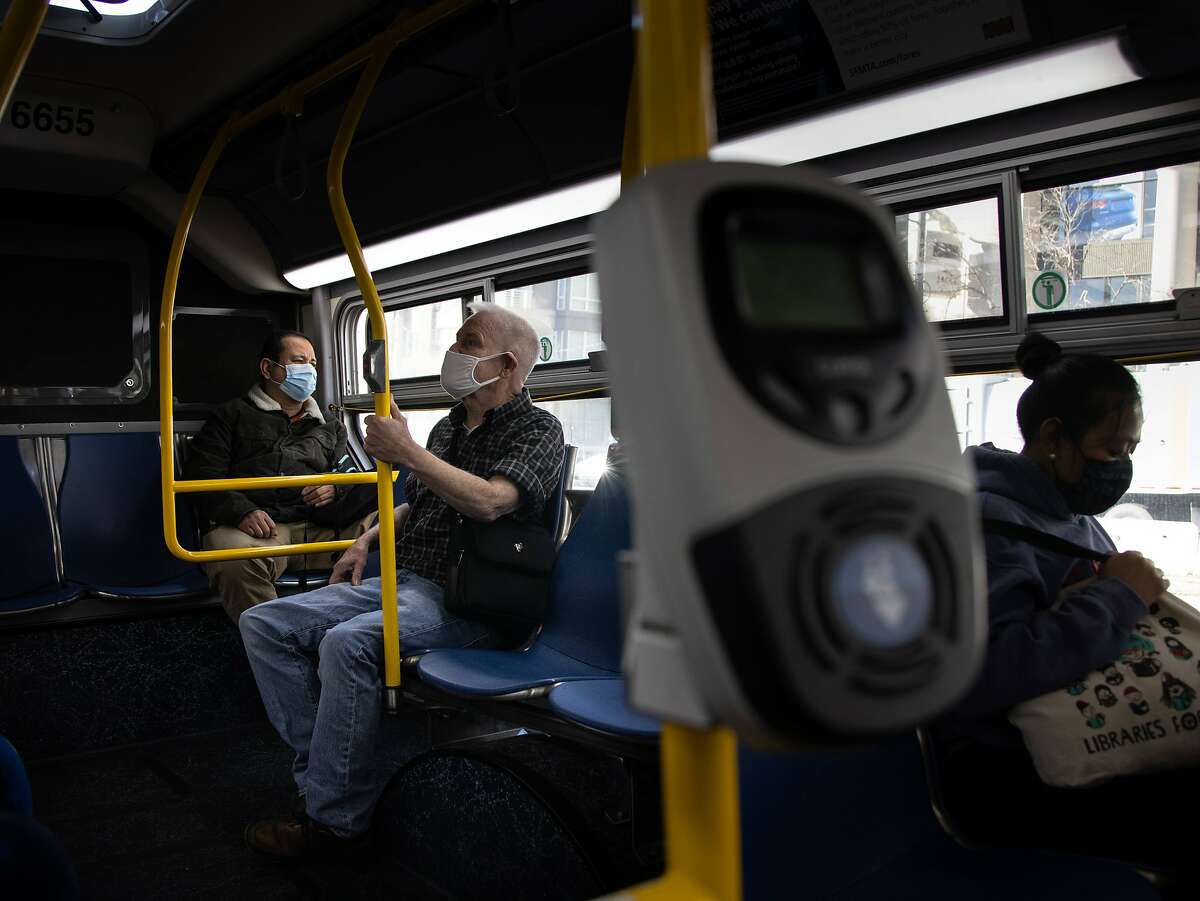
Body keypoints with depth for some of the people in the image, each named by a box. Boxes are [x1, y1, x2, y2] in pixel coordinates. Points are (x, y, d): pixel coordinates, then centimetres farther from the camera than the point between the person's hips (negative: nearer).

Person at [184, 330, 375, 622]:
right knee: (235, 560, -41)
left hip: (320, 530, 3)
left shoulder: (331, 428, 33)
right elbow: (201, 475, 9)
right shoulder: (232, 416, 22)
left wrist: (335, 490, -2)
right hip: (258, 528, -2)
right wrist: (241, 511, -10)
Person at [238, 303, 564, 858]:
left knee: (348, 641, -34)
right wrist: (369, 540, 18)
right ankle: (327, 774, -8)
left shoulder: (537, 430, -4)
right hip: (402, 583, 9)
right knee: (263, 624, -4)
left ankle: (335, 820, -17)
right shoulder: (447, 427, 21)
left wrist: (408, 453, -25)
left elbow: (488, 502, -23)